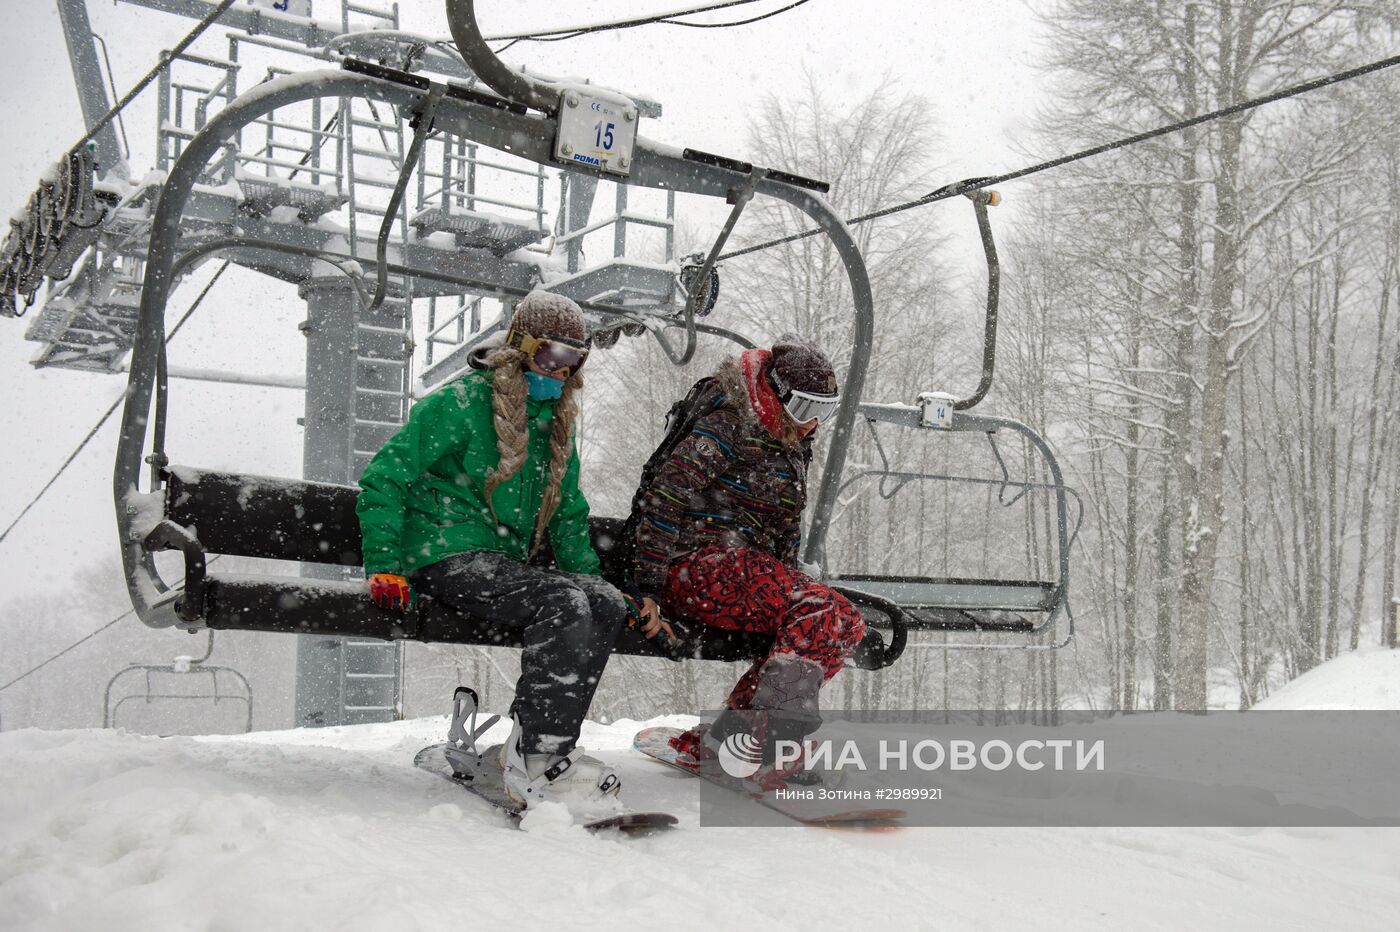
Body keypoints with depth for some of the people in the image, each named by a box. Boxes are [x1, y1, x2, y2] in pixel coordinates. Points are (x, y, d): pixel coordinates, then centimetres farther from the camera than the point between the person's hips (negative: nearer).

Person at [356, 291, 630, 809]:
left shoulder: (556, 425, 17)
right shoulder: (463, 403, -7)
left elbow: (567, 515, 25)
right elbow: (383, 479, -9)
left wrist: (590, 578, 10)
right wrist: (384, 567, -17)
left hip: (505, 563, 8)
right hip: (446, 558, -7)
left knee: (606, 603, -18)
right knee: (562, 602, -30)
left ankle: (533, 744, -19)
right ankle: (539, 762, -28)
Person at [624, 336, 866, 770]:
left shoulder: (792, 447, 17)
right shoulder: (727, 426, -12)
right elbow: (663, 501, -17)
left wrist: (792, 586, 22)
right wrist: (648, 587, -20)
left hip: (751, 568, 9)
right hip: (697, 566, -9)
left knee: (847, 624, -6)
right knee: (823, 612, -24)